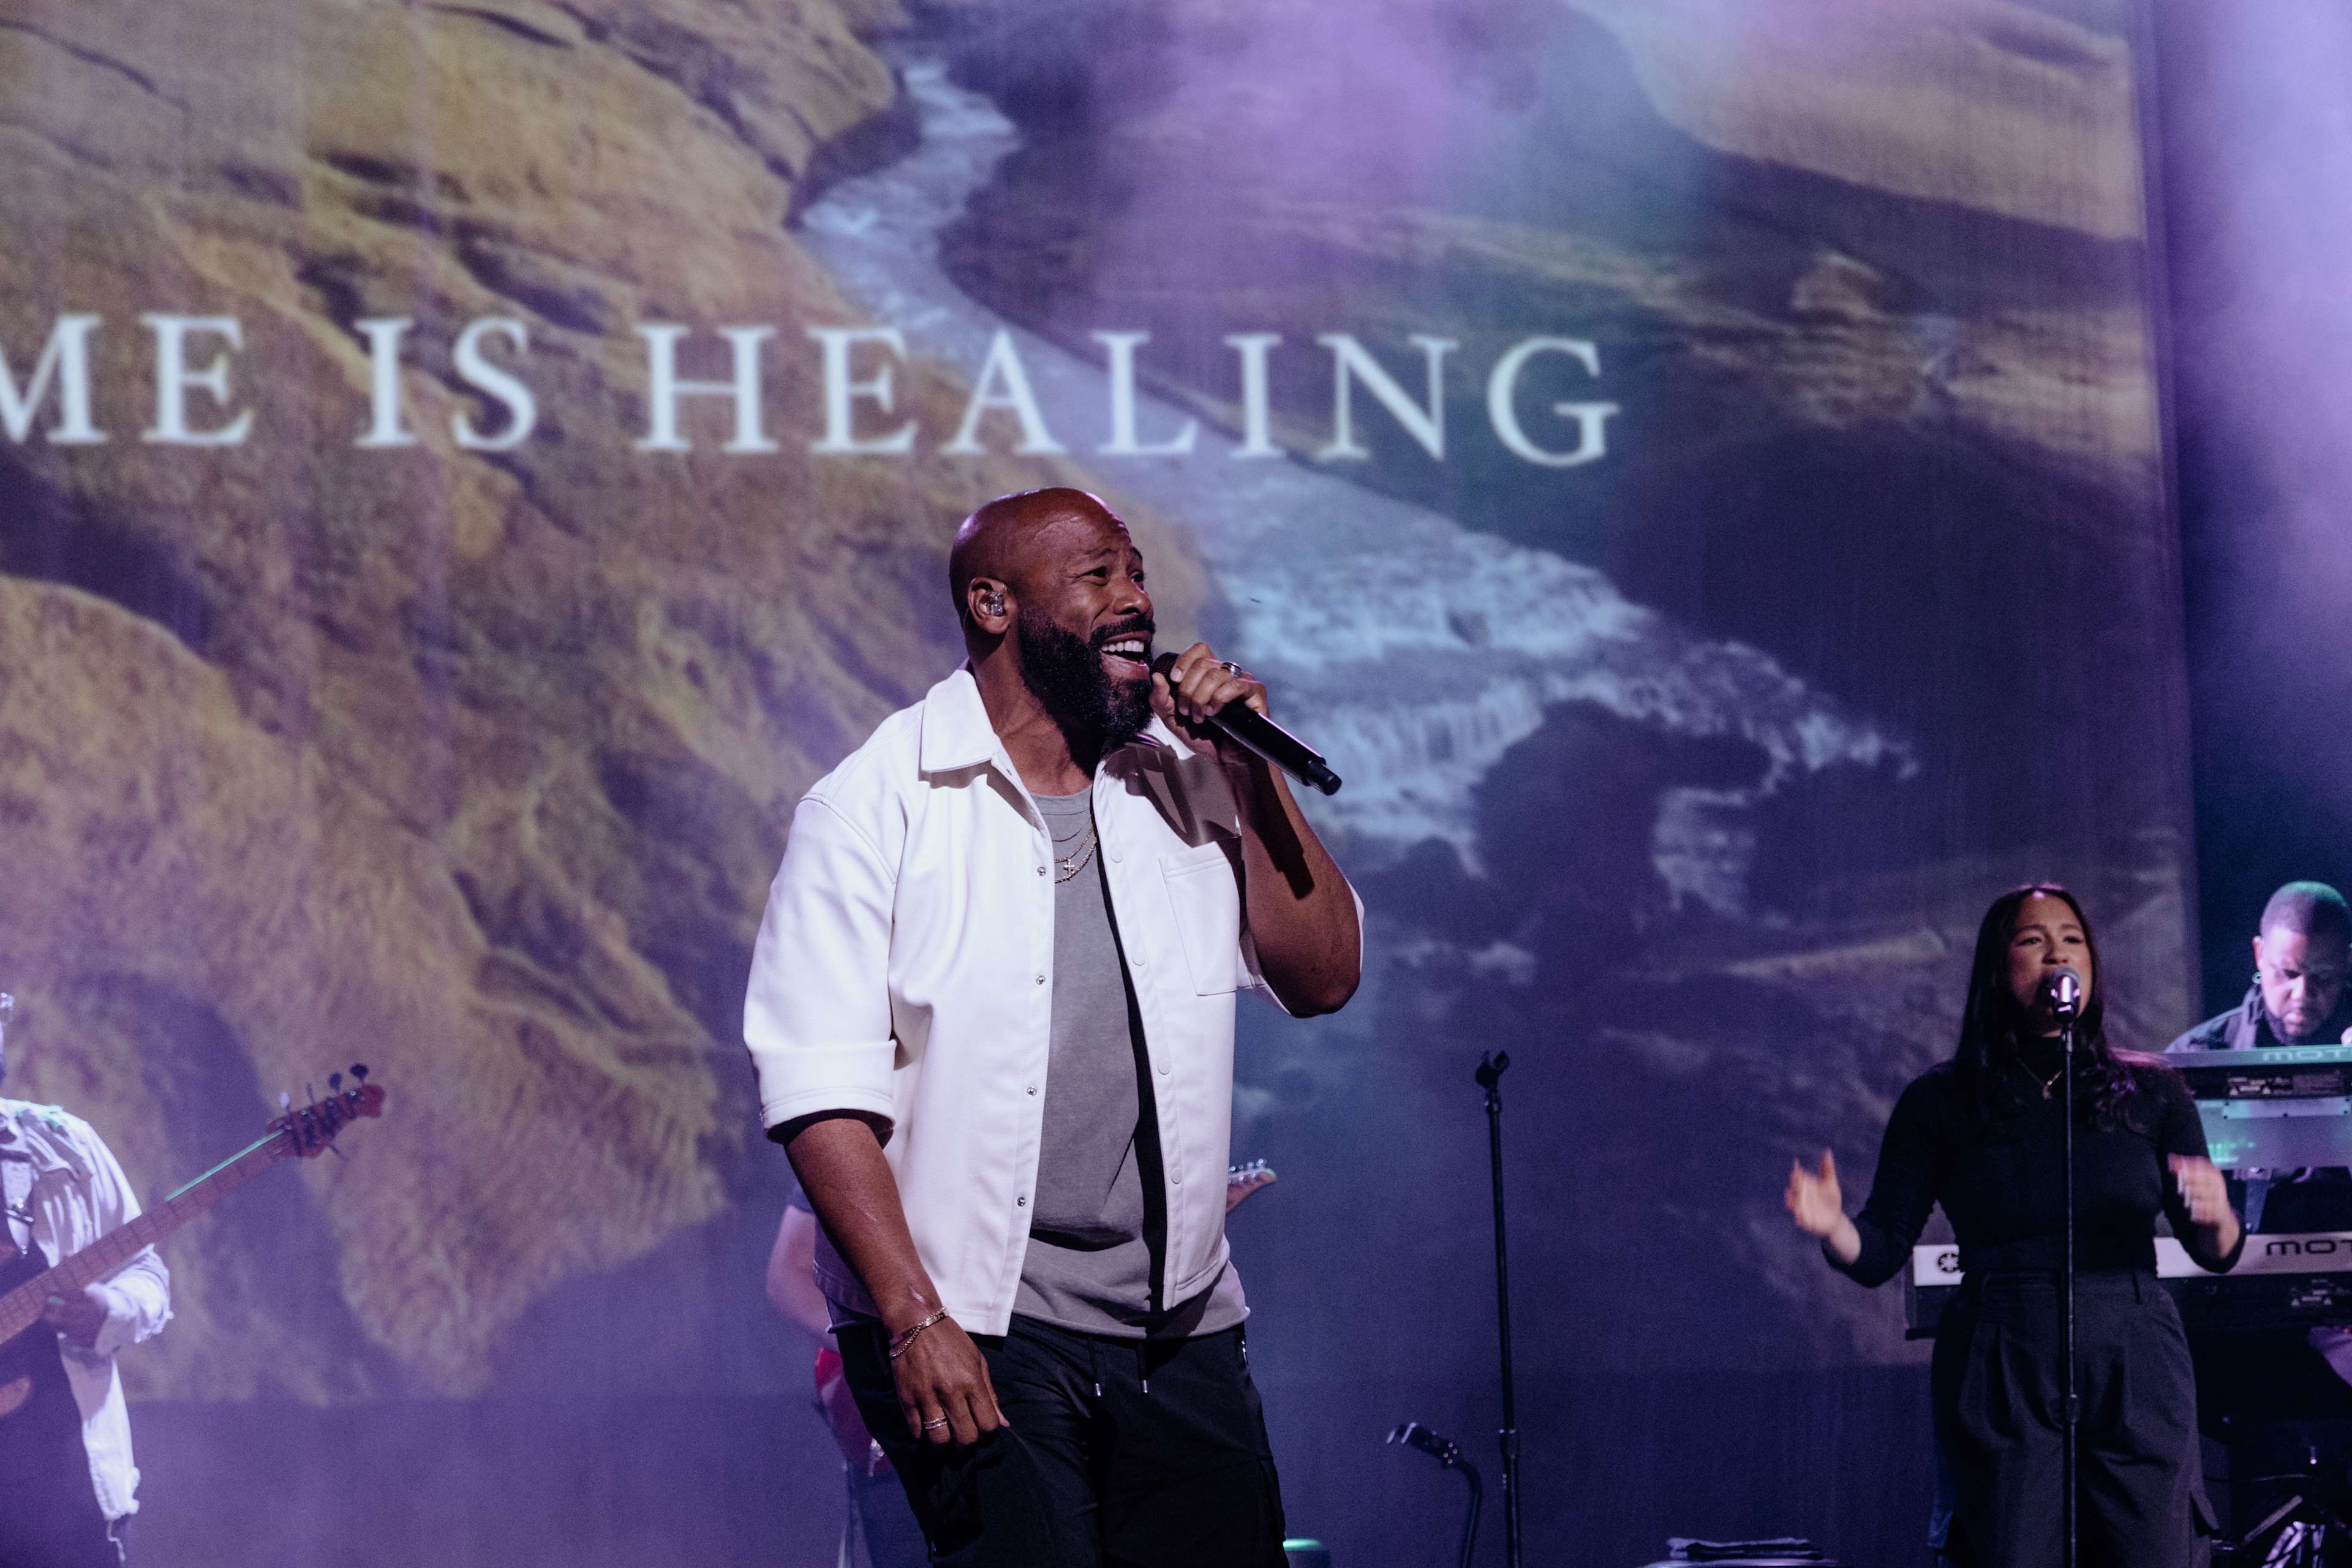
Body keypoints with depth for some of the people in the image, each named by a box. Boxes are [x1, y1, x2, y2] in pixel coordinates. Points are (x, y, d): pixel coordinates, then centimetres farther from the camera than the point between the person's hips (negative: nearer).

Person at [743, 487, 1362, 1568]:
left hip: (1180, 1337, 5)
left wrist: (1249, 772, -2)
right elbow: (821, 1091, -10)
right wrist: (915, 1316, -19)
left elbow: (1322, 978, 6)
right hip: (974, 1331, -5)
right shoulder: (877, 807, -4)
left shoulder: (1186, 788, 11)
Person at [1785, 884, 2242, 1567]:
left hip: (2135, 1374, 1)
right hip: (2002, 1377, -1)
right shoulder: (1942, 1101, 7)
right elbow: (1882, 1253, 5)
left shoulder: (2150, 1092, 10)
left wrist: (2214, 1217, -17)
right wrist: (1833, 1226, -17)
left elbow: (2217, 1254, 6)